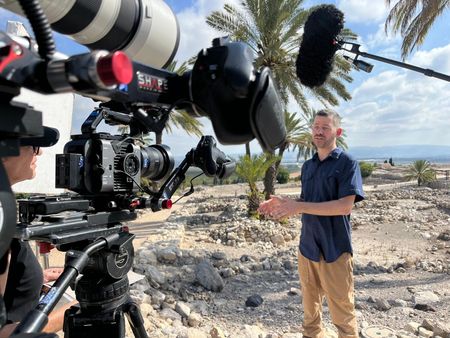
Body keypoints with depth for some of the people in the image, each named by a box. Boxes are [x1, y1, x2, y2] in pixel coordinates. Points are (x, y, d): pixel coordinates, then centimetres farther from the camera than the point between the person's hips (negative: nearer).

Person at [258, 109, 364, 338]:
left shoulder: (347, 163, -9)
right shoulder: (308, 166, 11)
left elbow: (345, 206, -19)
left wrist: (298, 207, -23)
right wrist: (282, 204, -2)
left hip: (334, 251, -5)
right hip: (307, 248, 6)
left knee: (342, 316, 9)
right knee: (310, 312, 18)